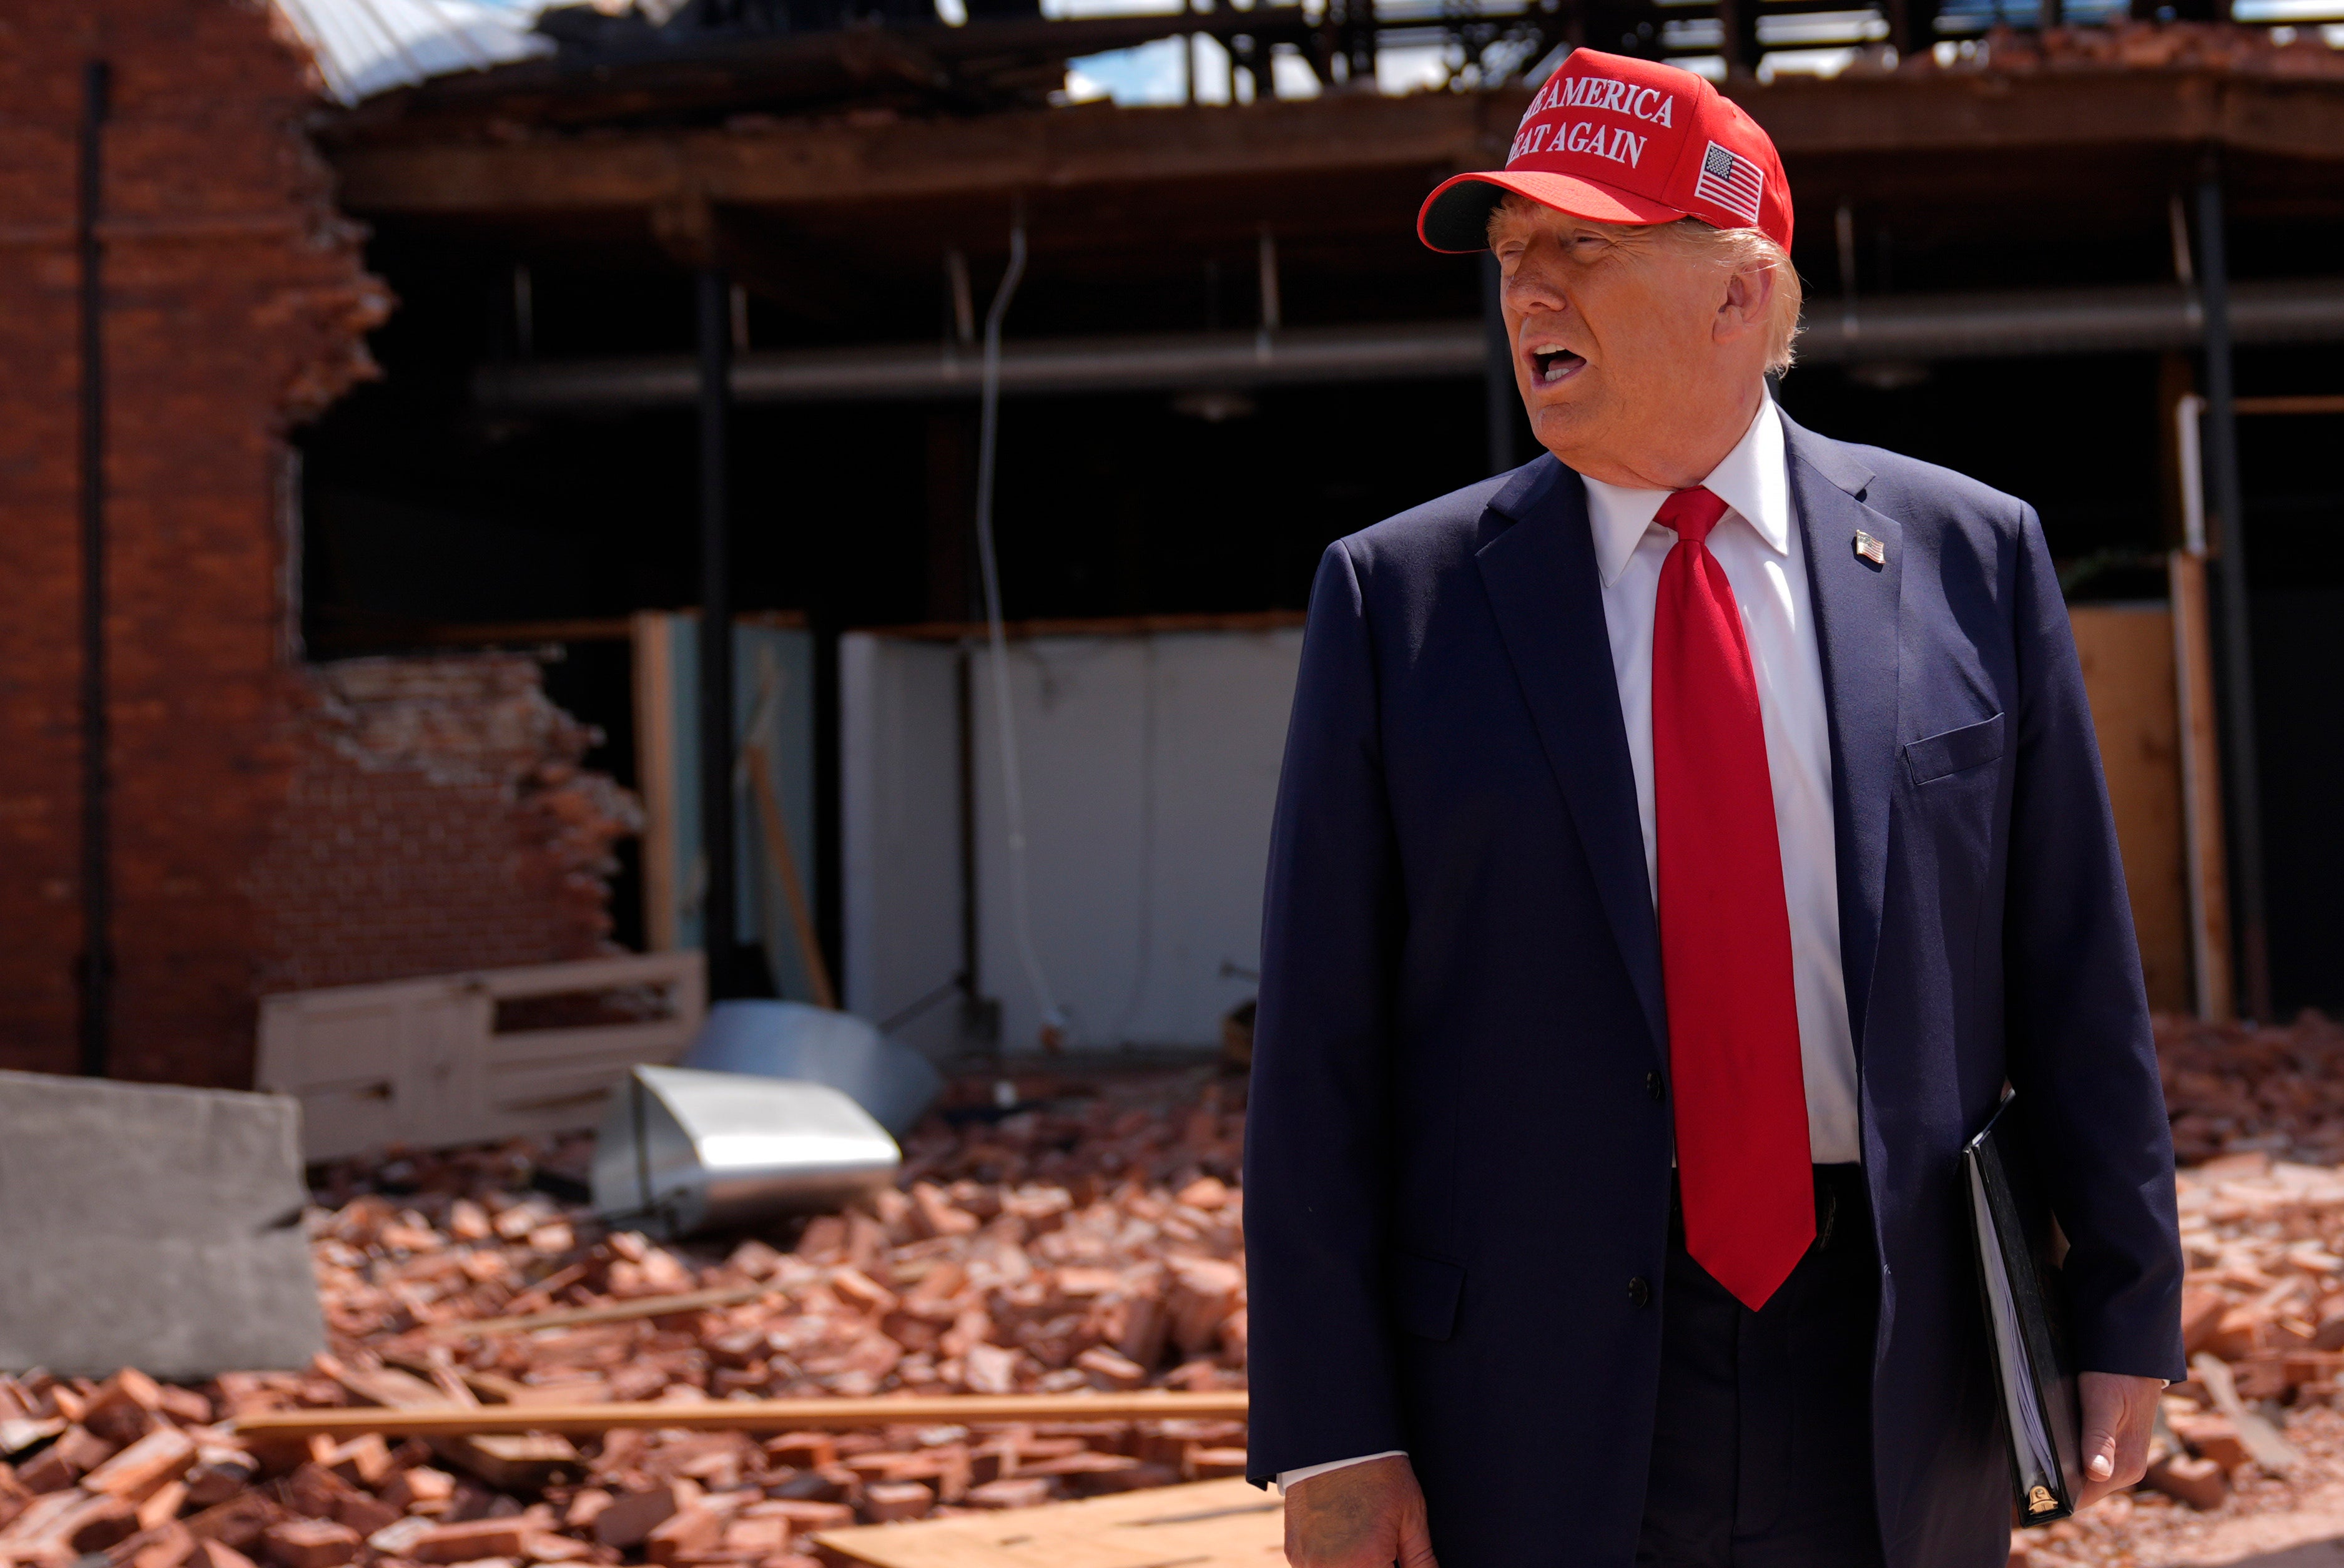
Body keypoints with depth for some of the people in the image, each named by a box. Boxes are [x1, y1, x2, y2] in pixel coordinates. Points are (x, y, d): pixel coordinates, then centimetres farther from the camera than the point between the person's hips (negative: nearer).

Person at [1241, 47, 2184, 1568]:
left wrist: (2125, 1312, 4)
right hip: (1533, 1407, -1)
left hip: (1898, 1395, 1)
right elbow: (1320, 1041, -3)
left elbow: (2075, 975, 4)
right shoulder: (1397, 595, -1)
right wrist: (1330, 1434, -7)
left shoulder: (1971, 556, 2)